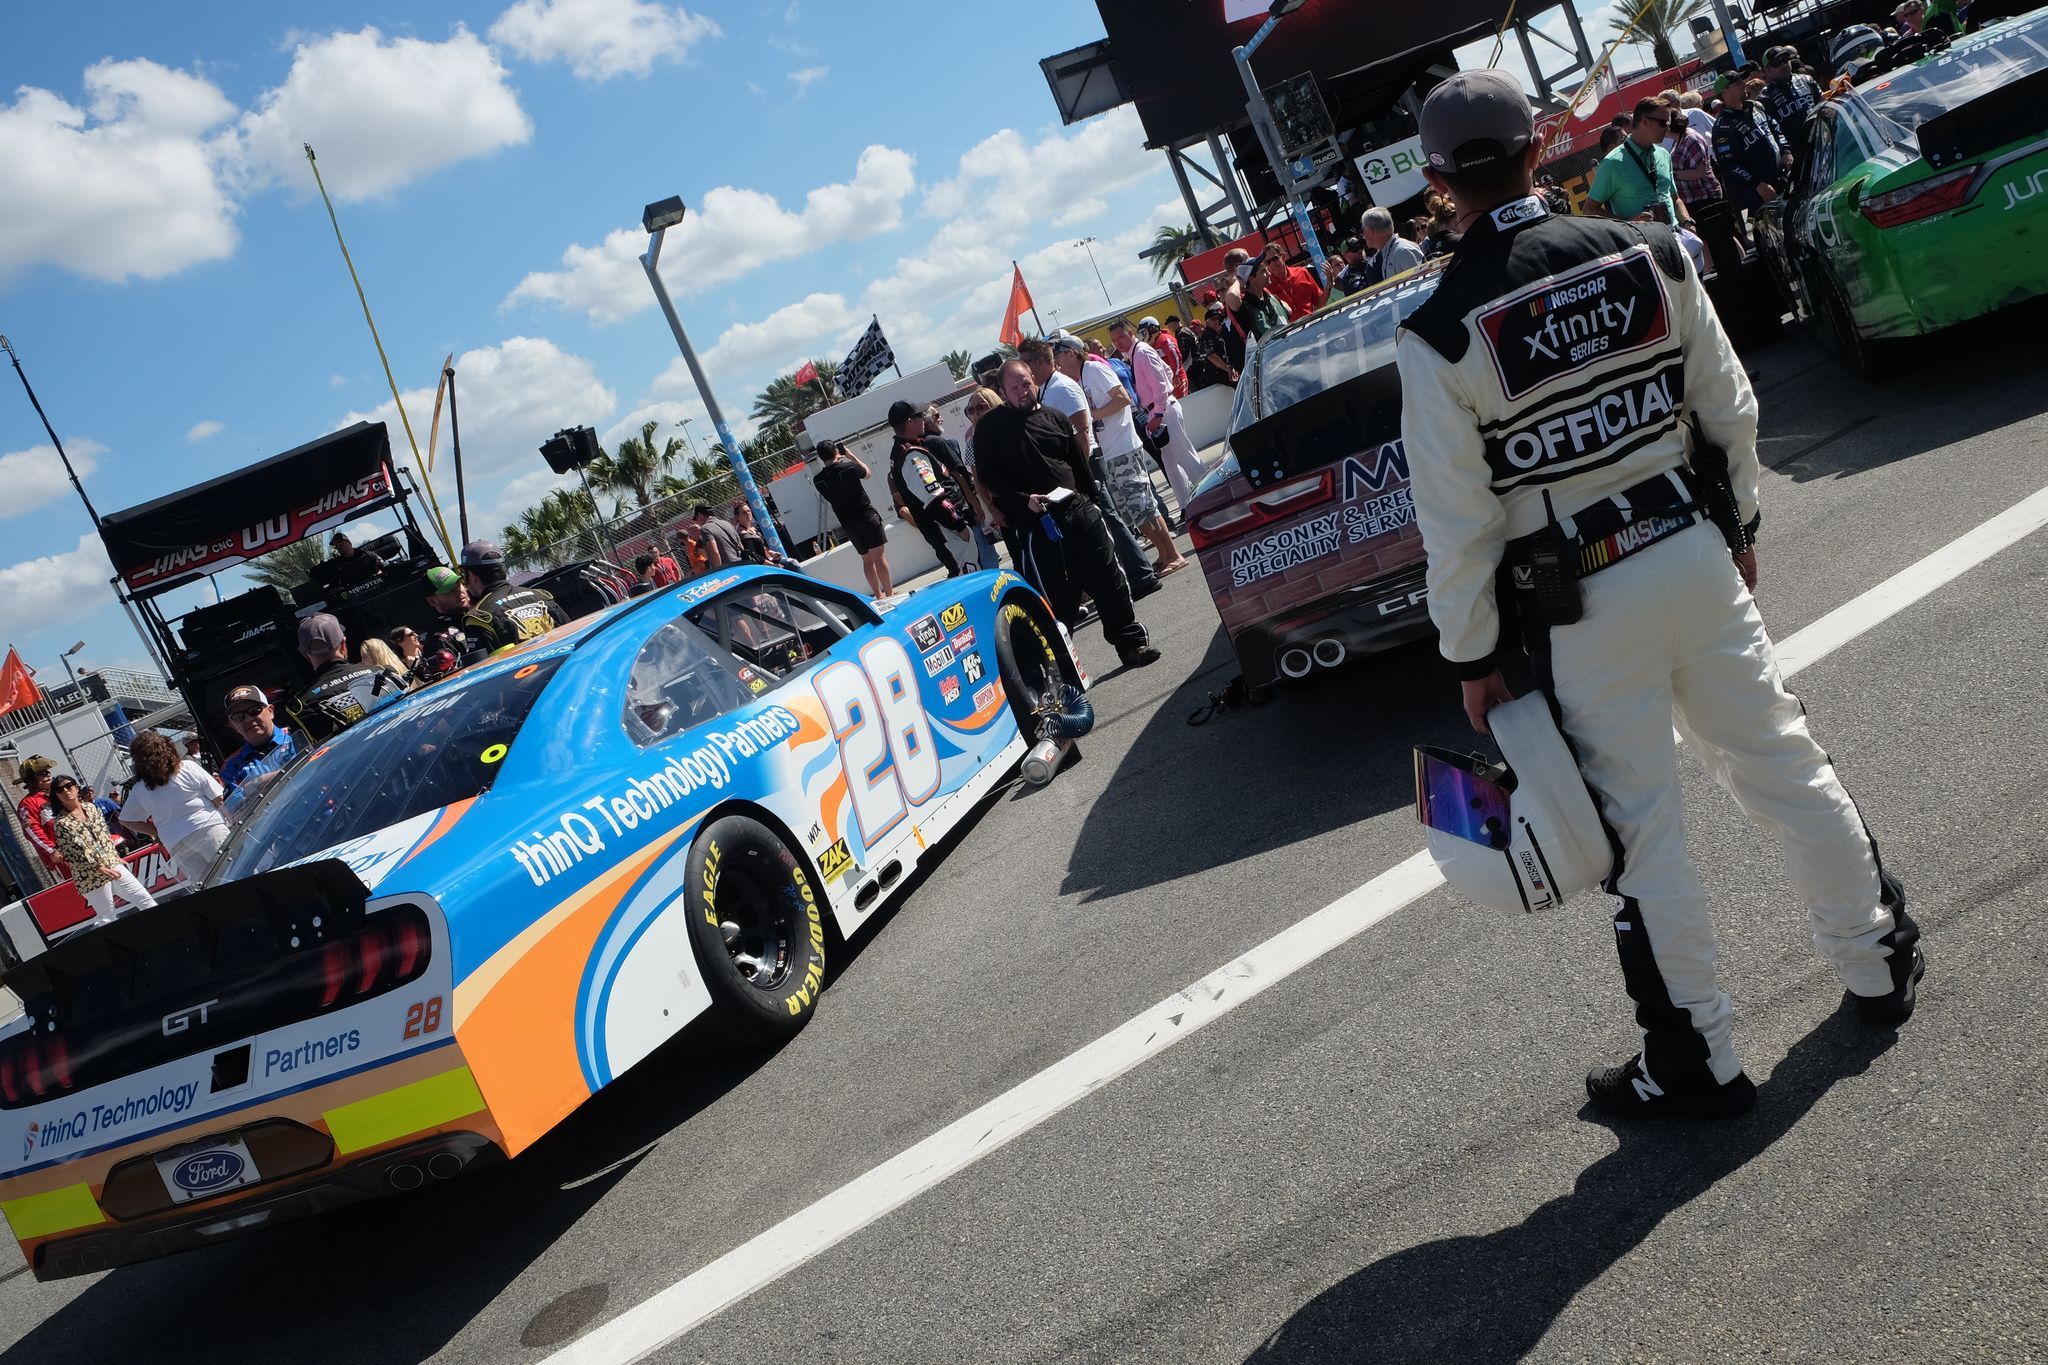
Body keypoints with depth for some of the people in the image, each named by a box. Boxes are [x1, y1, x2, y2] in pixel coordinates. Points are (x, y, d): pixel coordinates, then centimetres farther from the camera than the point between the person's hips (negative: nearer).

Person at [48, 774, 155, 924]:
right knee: (107, 918, -1)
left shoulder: (90, 807, 8)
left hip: (113, 865, 6)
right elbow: (78, 853, -15)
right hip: (91, 876, -6)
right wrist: (100, 868, -18)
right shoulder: (60, 823, -11)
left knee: (145, 900, 8)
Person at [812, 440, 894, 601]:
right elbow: (867, 472, 8)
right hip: (867, 516, -4)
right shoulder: (848, 467, -13)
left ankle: (879, 594, 18)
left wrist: (837, 461, 15)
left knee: (867, 558, 15)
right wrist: (851, 456, 15)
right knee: (879, 555, 0)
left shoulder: (818, 479, -3)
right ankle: (889, 592, 0)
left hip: (848, 524, 4)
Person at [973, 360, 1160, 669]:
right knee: (1060, 596, -3)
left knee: (1109, 579, 4)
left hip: (1079, 509, 4)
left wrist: (1092, 503, 17)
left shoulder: (1054, 417, 14)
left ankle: (1132, 643, 15)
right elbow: (990, 478, -5)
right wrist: (1025, 500, -16)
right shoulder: (990, 428, 1)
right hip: (1038, 524, -4)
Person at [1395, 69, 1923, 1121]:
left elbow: (1457, 522, -12)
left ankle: (1695, 1062, 23)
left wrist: (1473, 658, -2)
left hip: (1579, 607, -4)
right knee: (1781, 762, 21)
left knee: (1641, 832, 8)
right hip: (1694, 552, 4)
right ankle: (1878, 961, 39)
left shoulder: (1438, 336, -15)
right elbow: (1732, 412, 5)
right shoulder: (1649, 255, -4)